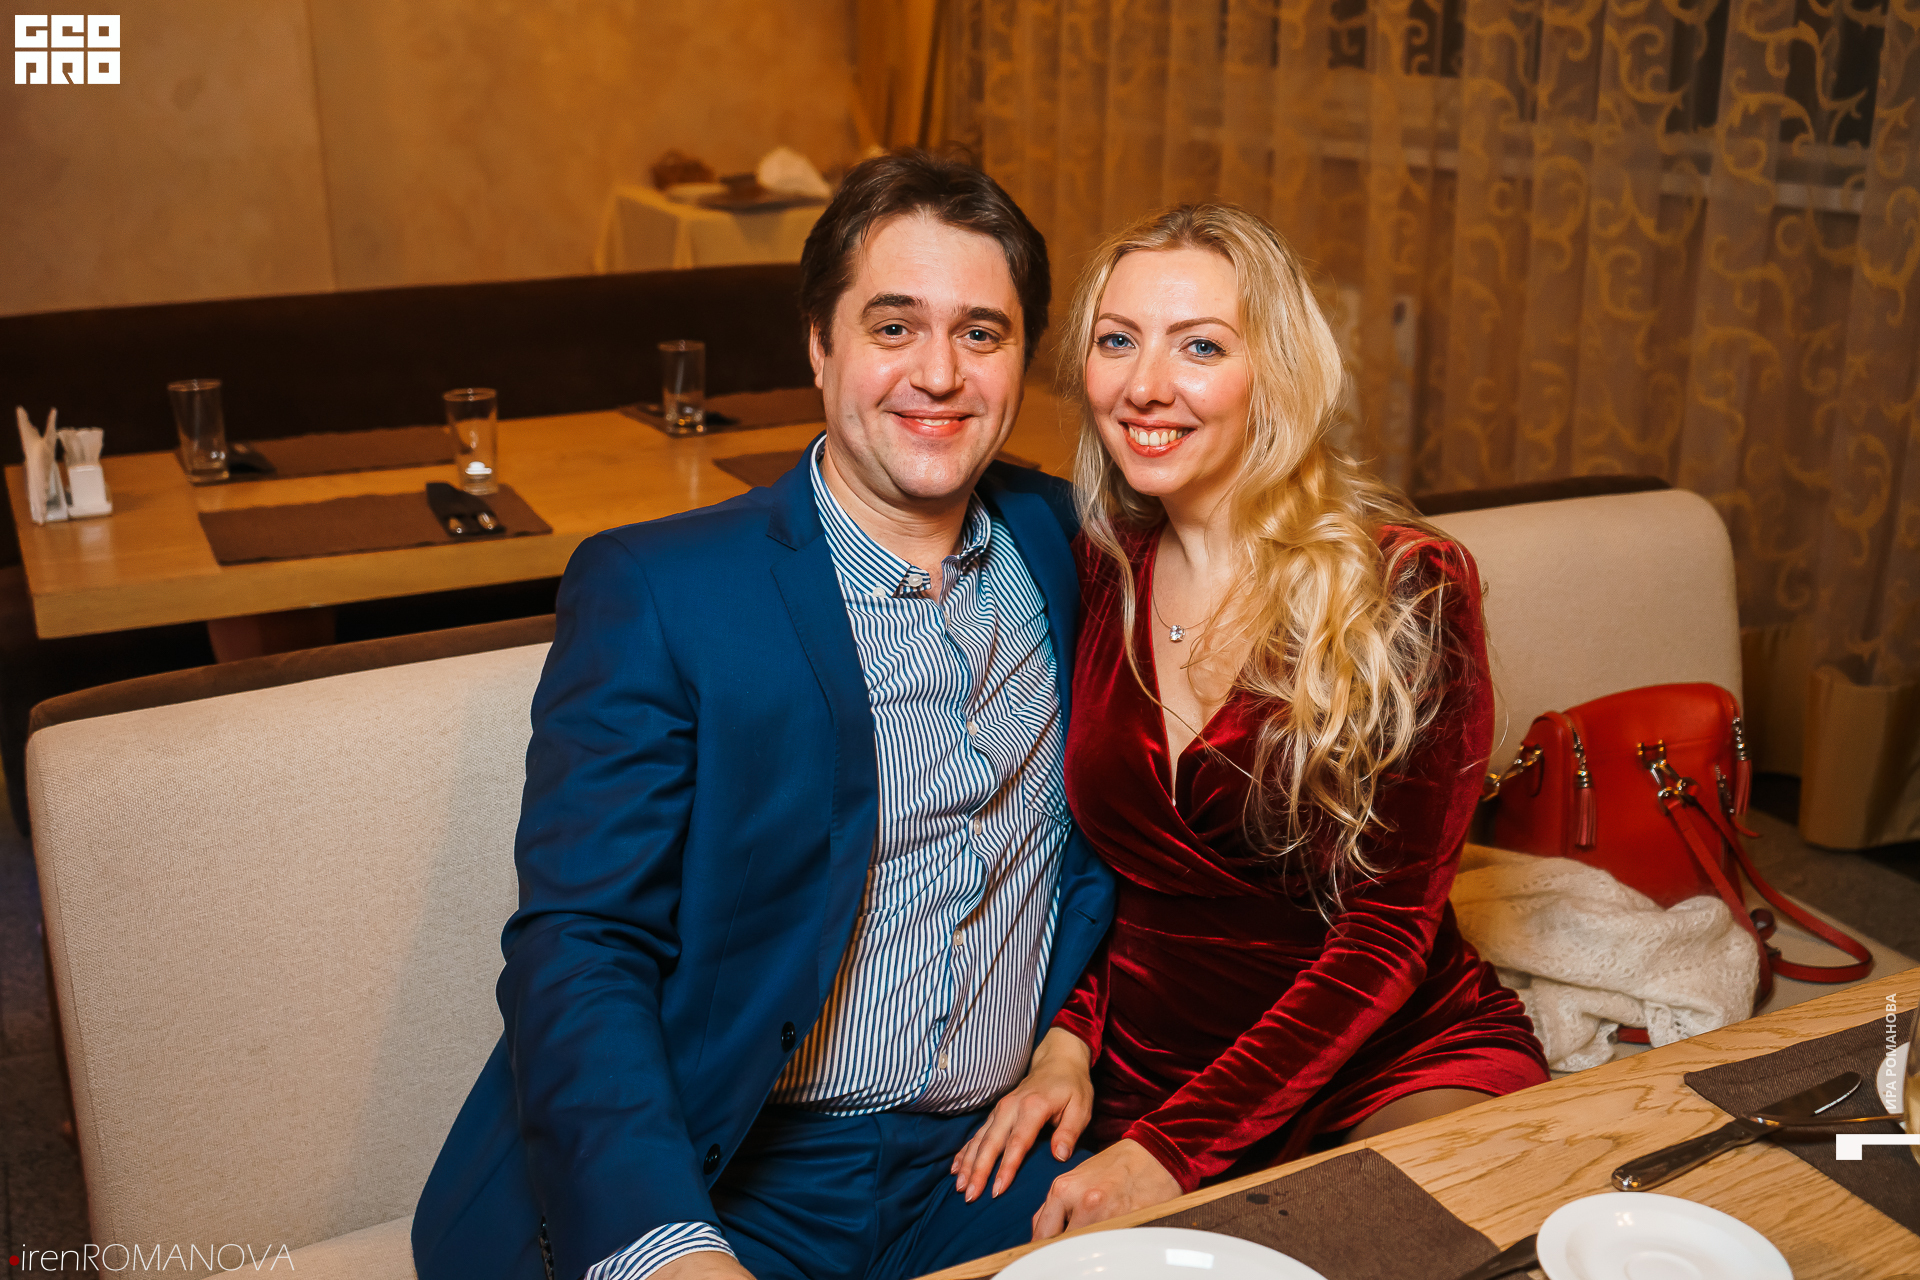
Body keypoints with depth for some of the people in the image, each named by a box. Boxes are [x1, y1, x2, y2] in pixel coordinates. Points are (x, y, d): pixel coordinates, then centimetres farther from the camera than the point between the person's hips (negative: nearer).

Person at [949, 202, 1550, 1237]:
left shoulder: (1408, 590, -11)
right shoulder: (1093, 575, 2)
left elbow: (1386, 930, -13)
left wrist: (1173, 1149, -20)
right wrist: (1067, 1043, -6)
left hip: (1397, 1061, -3)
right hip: (1150, 1068, 4)